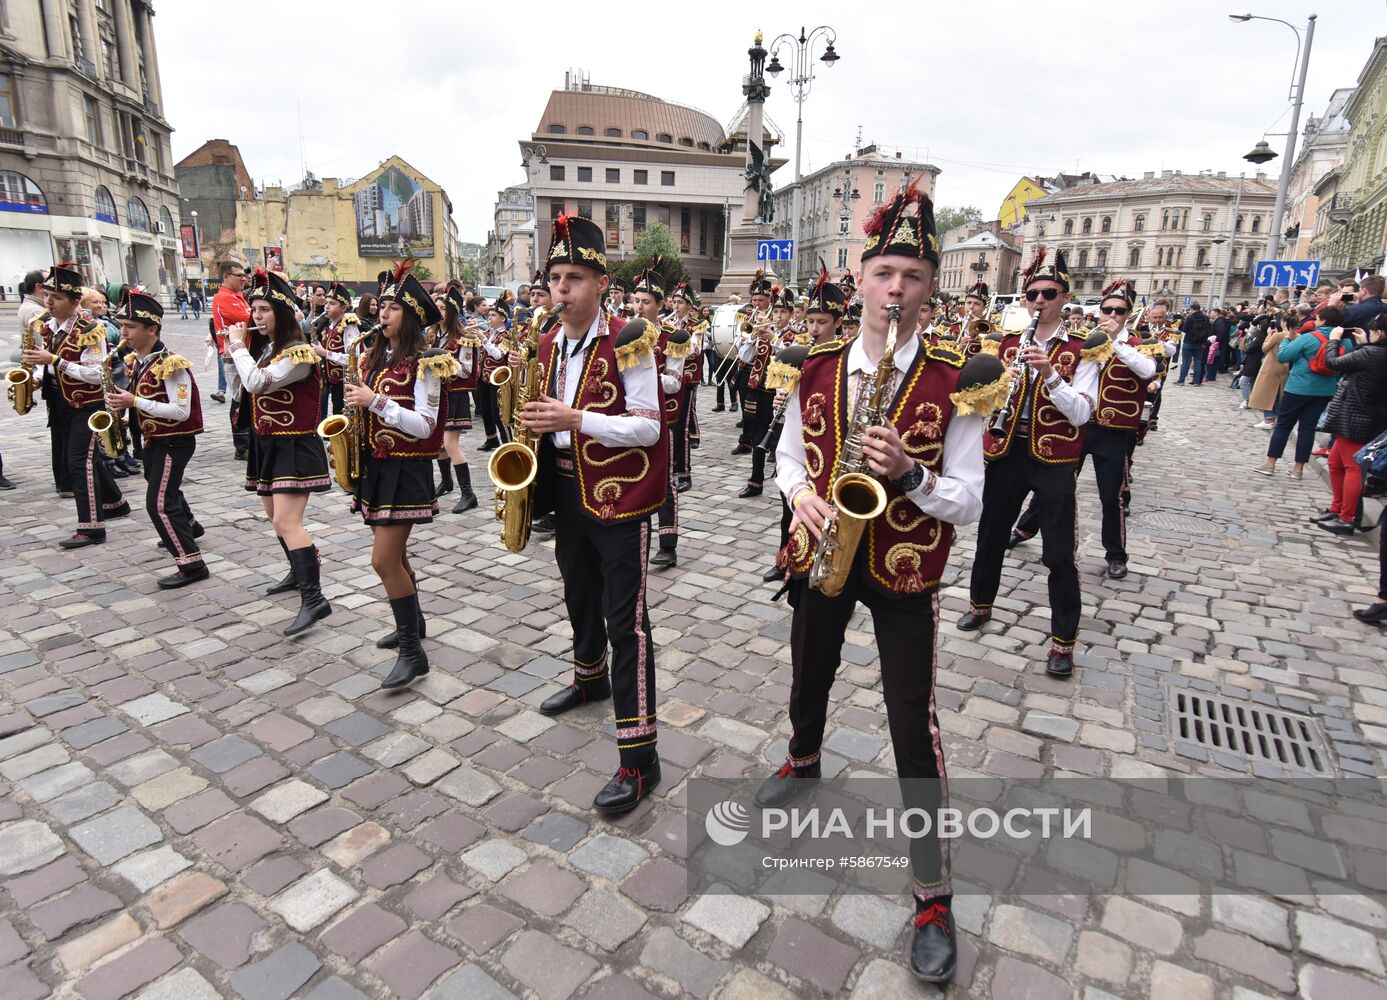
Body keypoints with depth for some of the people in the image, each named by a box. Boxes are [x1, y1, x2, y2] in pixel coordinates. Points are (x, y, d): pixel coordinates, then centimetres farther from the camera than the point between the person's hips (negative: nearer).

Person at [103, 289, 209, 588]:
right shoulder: (137, 361, 6)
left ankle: (192, 565, -11)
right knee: (164, 488, 28)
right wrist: (123, 402, -2)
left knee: (159, 503, -13)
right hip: (154, 439, 10)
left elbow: (181, 411, -27)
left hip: (175, 442, -10)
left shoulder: (171, 364, -22)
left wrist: (134, 401, -27)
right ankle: (189, 526, 54)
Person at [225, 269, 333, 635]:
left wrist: (238, 345, -13)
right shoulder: (268, 348, 11)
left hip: (295, 447, -10)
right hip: (267, 444, 10)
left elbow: (256, 383, -27)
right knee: (275, 515, 20)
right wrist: (233, 347, 8)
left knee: (286, 523, -17)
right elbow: (246, 384, 18)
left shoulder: (298, 353, -18)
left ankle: (313, 599, -19)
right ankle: (299, 572, 39)